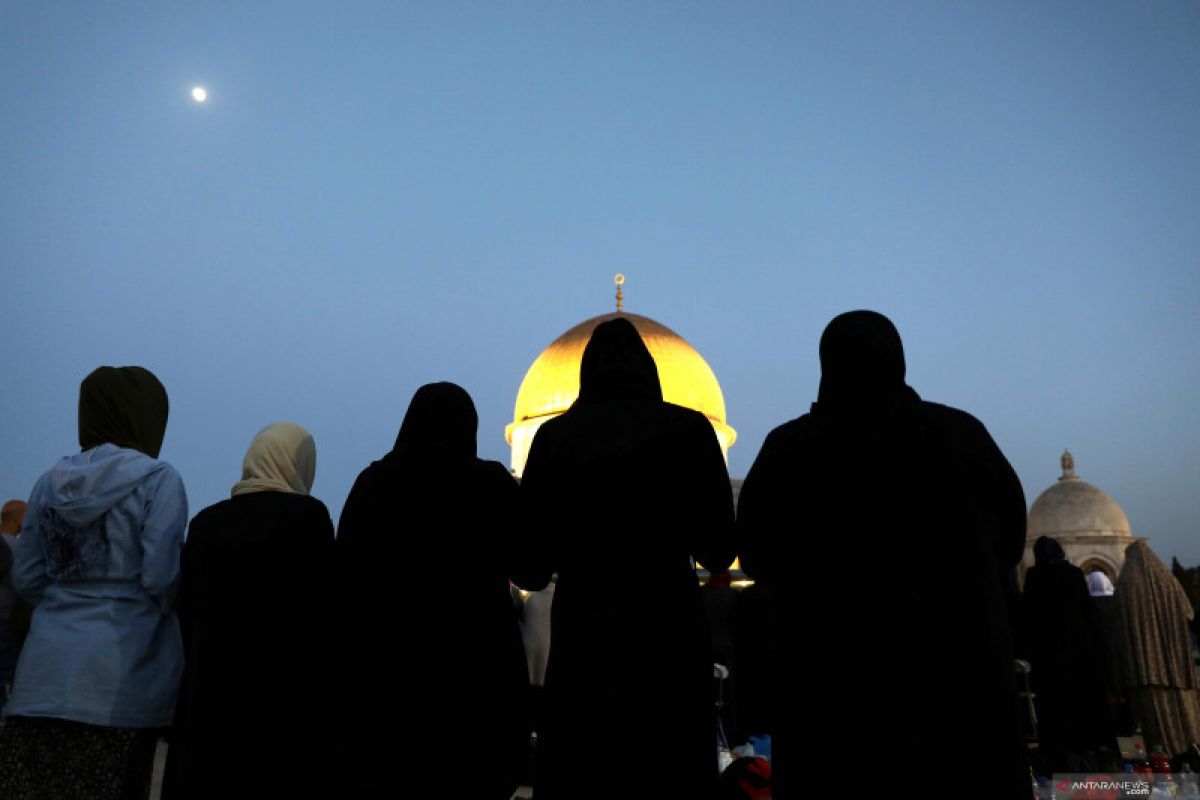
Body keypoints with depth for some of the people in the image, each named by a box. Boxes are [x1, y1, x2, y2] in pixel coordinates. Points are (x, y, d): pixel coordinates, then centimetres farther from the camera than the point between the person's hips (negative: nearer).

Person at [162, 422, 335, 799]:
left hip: (209, 688, 5)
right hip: (286, 692, -5)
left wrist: (199, 675, 17)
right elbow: (322, 612, -10)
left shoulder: (205, 522, 8)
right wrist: (326, 693, -3)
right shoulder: (307, 515, -8)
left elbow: (187, 611, 10)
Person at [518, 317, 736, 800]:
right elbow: (719, 549, 2)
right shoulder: (688, 428, -1)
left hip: (583, 631, 1)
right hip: (669, 629, 0)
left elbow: (530, 565, 2)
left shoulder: (555, 435, 1)